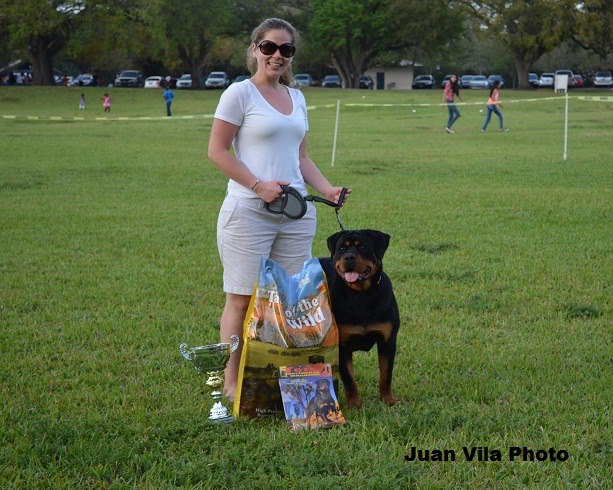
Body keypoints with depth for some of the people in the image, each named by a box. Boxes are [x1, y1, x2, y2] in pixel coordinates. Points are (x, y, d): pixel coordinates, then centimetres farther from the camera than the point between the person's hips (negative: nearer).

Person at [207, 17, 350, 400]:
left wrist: (328, 190, 4)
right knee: (242, 297, -4)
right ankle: (232, 381, 2)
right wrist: (259, 185, -16)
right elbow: (217, 150, -7)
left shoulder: (297, 98, 15)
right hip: (249, 211, -6)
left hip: (297, 214, 6)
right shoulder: (241, 93, -4)